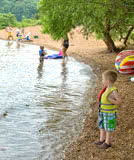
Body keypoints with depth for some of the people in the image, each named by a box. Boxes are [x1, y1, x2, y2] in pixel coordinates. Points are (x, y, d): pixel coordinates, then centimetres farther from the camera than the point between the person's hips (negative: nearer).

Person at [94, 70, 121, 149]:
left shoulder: (113, 91, -22)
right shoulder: (106, 89, 1)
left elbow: (119, 101, -20)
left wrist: (110, 100, -28)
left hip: (109, 113, -8)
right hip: (102, 112, 8)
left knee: (108, 128, 7)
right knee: (102, 126, 18)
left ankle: (108, 142, 21)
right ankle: (102, 140, 33)